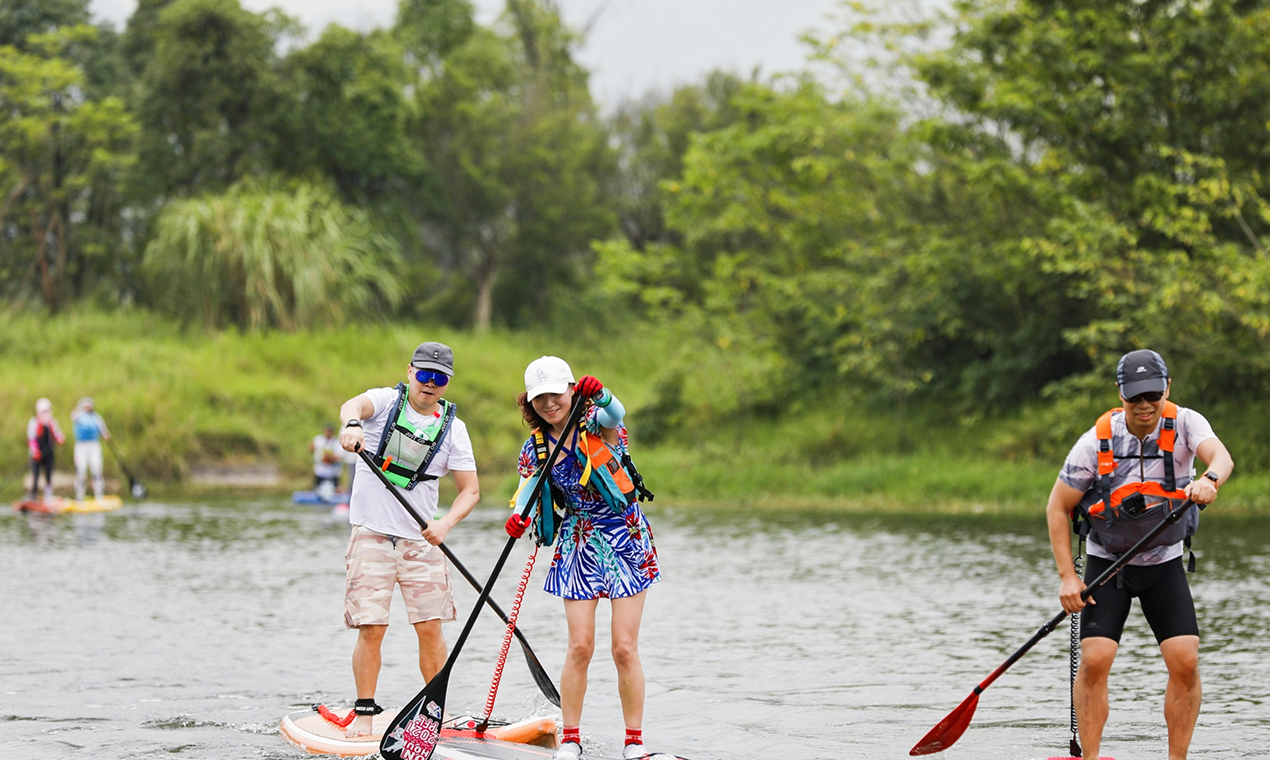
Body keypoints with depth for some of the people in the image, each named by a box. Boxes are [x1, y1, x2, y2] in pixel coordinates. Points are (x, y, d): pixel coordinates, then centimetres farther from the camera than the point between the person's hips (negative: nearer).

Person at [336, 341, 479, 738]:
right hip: (372, 533, -2)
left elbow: (471, 489, 4)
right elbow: (355, 405, -25)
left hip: (421, 539, 2)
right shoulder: (386, 400, -2)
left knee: (430, 627, -2)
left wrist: (446, 523, -16)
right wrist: (352, 424, -50)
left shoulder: (453, 428, 5)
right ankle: (364, 713, 4)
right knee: (371, 628, -6)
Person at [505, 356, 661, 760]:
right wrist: (519, 519, -31)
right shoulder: (535, 447, 2)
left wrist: (599, 394, -56)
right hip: (579, 544, 3)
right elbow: (528, 493, -8)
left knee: (625, 649, -4)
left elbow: (615, 414, -33)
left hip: (627, 540, -3)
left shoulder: (595, 422, -9)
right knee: (579, 648, -3)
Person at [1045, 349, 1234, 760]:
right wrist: (1067, 577, -15)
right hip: (1107, 563, -1)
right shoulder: (1097, 442, -15)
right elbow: (1058, 507, -8)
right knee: (1094, 660, -15)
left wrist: (1209, 480, -58)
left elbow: (1220, 456, -34)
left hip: (1165, 563, 1)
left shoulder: (1184, 423, -13)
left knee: (1185, 662, -11)